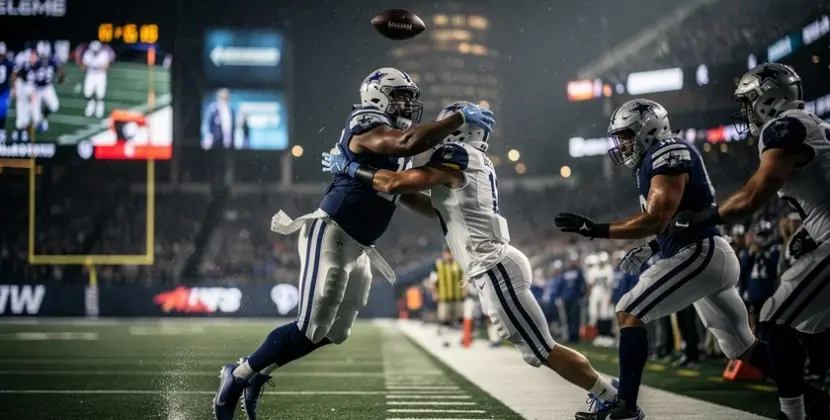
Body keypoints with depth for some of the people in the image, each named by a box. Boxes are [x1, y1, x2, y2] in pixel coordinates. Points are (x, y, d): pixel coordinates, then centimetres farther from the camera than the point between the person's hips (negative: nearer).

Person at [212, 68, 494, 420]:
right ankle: (238, 375, 5)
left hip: (357, 248, 10)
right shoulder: (368, 127, -15)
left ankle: (256, 373, 22)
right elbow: (409, 142, -32)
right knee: (311, 328, -11)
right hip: (329, 234, -10)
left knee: (334, 333, 10)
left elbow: (408, 194, 23)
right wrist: (461, 118, -26)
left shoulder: (398, 153, 15)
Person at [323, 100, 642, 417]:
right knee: (539, 349, 15)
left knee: (544, 351, -4)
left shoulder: (457, 157, -10)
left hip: (495, 270, -10)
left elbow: (396, 183, -14)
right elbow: (436, 208, 32)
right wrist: (398, 192, 26)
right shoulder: (476, 165, 18)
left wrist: (349, 167, -2)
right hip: (495, 268, 10)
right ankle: (606, 394, 19)